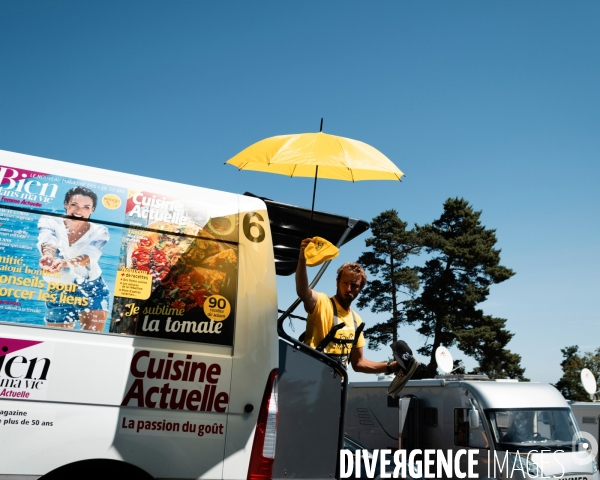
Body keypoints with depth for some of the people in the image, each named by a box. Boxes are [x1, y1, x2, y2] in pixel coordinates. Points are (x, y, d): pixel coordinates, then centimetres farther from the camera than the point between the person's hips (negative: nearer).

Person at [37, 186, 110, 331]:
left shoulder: (99, 231, -7)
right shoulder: (50, 221, -5)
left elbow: (88, 255, -26)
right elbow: (47, 241, -27)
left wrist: (65, 263, -48)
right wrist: (48, 256, -52)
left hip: (92, 291, -1)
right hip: (58, 292, 1)